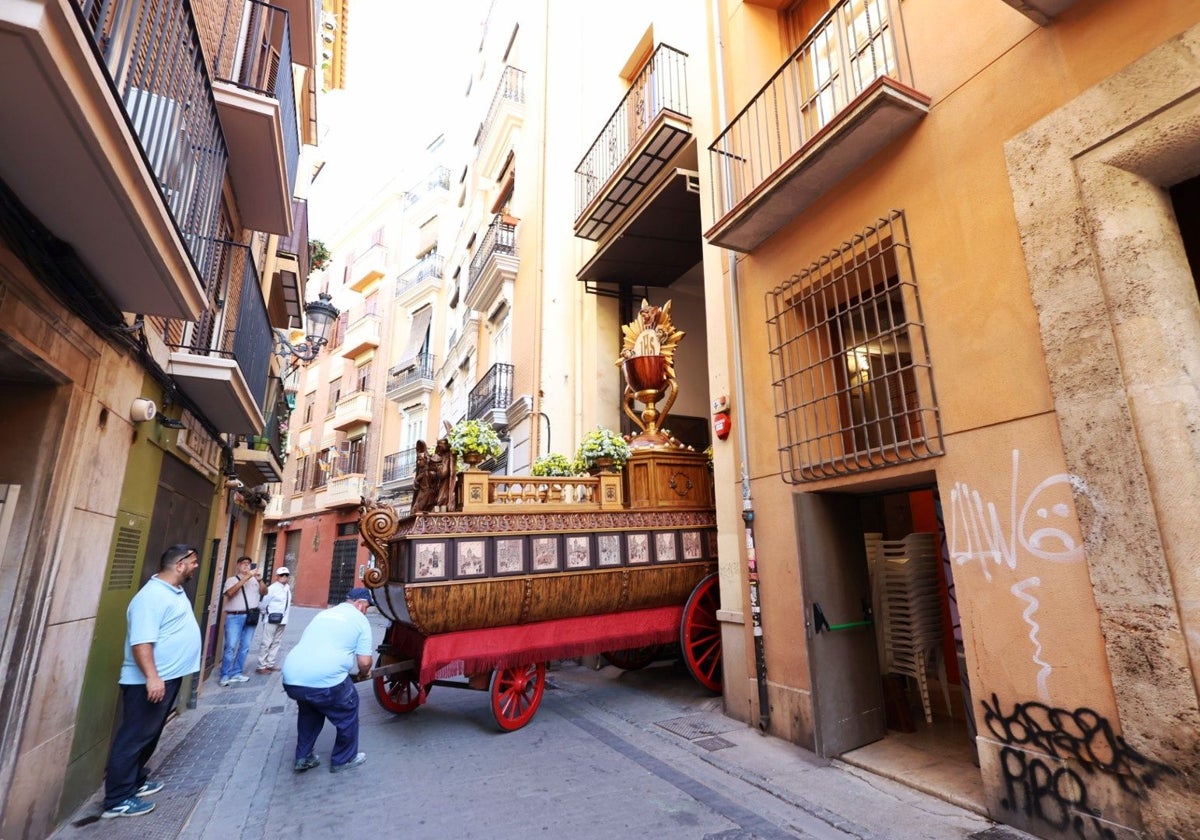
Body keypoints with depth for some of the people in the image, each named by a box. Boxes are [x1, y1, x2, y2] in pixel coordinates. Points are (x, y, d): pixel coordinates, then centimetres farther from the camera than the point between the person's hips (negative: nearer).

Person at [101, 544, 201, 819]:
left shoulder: (175, 590, 9)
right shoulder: (152, 596, -23)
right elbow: (141, 642, -28)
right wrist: (151, 677, -31)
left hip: (169, 677, 10)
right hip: (149, 682, -10)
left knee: (148, 736, 20)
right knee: (134, 738, 1)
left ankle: (135, 781, 33)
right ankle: (117, 800, 11)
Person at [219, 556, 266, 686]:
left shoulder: (254, 579, 12)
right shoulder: (232, 579, 4)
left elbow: (264, 591, 3)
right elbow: (230, 593, -14)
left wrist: (260, 580, -14)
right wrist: (245, 578, -21)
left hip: (251, 616, 3)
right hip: (234, 617, -3)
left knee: (245, 647, 6)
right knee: (231, 646, -7)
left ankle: (236, 673, 15)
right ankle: (225, 675, 3)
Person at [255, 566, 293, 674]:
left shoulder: (288, 588, 8)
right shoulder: (272, 588, -14)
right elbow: (264, 603, -9)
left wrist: (285, 616, 12)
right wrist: (266, 614, 0)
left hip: (282, 621, 7)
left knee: (276, 643, 13)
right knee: (266, 643, -4)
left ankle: (270, 664, 22)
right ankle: (261, 666, 3)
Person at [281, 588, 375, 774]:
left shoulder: (323, 613, 26)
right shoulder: (359, 620, 7)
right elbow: (364, 662, 2)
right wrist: (363, 673, 26)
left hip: (292, 678, 7)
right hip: (325, 680, -6)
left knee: (309, 709, 36)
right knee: (348, 709, 21)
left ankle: (303, 758, 39)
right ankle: (343, 759, 32)